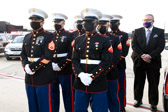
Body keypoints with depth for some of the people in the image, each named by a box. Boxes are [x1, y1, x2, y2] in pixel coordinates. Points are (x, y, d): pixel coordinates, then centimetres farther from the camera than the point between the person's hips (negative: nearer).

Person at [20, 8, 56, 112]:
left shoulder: (48, 36, -7)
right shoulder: (27, 37, 14)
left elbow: (48, 57, -15)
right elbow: (23, 55, 13)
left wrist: (32, 66, -17)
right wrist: (26, 66, -7)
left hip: (44, 79, -6)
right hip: (29, 78, 6)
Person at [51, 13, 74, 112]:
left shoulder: (69, 36, -3)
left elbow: (71, 54, -11)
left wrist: (60, 65, -16)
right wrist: (50, 64, -7)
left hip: (65, 71, -4)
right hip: (52, 71, 5)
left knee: (67, 94, 6)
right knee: (53, 94, 15)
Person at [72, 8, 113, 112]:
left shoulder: (104, 40, -1)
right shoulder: (78, 40, 11)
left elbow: (106, 62, -8)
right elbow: (74, 60, 5)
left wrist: (92, 76, -17)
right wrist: (81, 74, -13)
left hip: (98, 83, -3)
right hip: (80, 83, 4)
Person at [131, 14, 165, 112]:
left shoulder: (160, 32, 3)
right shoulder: (137, 31, 6)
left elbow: (161, 46, -6)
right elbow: (134, 45, -2)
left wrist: (150, 56, -16)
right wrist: (142, 55, -14)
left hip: (153, 62, -1)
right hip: (139, 61, 2)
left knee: (153, 84, 4)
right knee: (139, 83, 11)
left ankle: (153, 103, 17)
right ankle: (138, 100, 28)